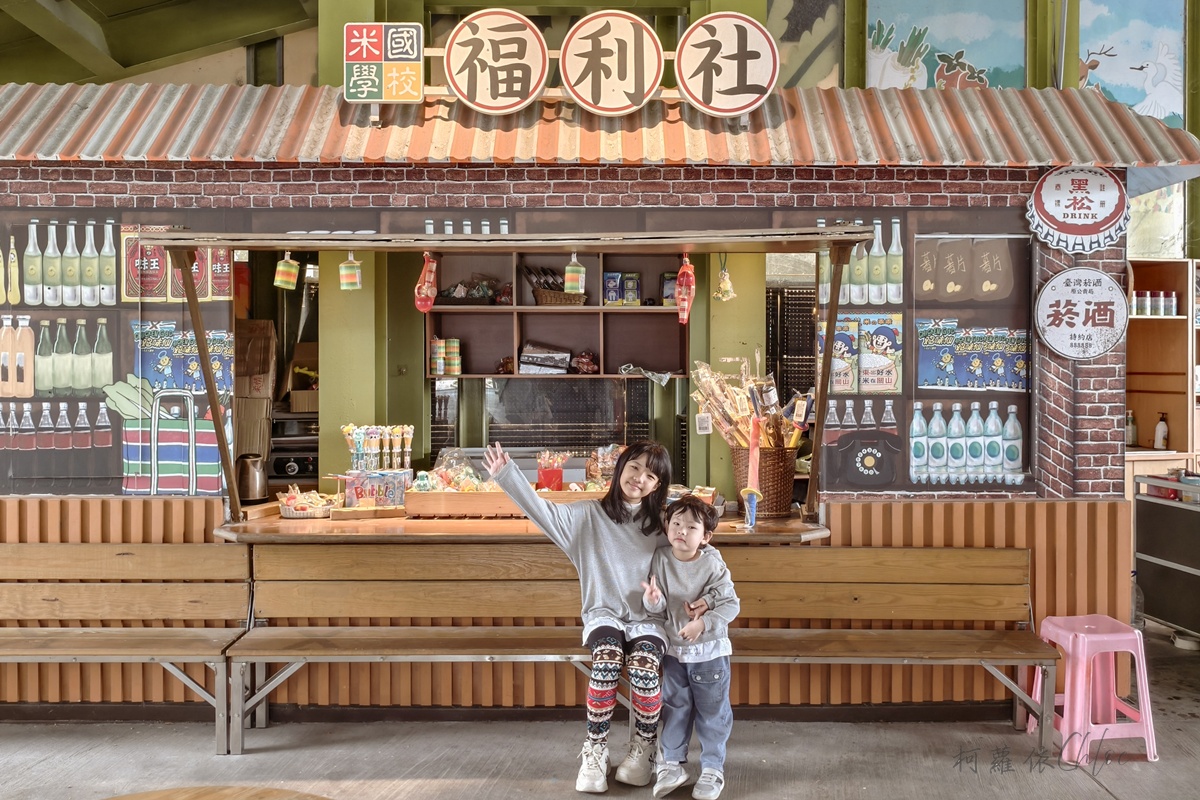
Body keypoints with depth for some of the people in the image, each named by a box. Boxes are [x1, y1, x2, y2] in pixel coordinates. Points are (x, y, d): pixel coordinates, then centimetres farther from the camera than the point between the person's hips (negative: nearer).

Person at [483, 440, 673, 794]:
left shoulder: (659, 525, 7)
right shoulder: (588, 515, 4)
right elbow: (542, 510, -5)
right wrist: (506, 474, -14)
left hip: (647, 618, 1)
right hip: (604, 614, -1)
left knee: (643, 668, -29)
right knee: (607, 662, -32)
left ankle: (643, 751, -3)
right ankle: (595, 753, -14)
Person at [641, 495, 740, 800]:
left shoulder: (713, 565, -15)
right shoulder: (660, 559, -8)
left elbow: (731, 604, -15)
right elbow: (657, 604, -5)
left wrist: (704, 624, -25)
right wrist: (653, 599, -28)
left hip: (710, 651, -3)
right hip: (674, 649, 3)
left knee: (712, 712, 9)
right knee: (674, 708, 15)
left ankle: (713, 768, 25)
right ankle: (672, 764, 30)